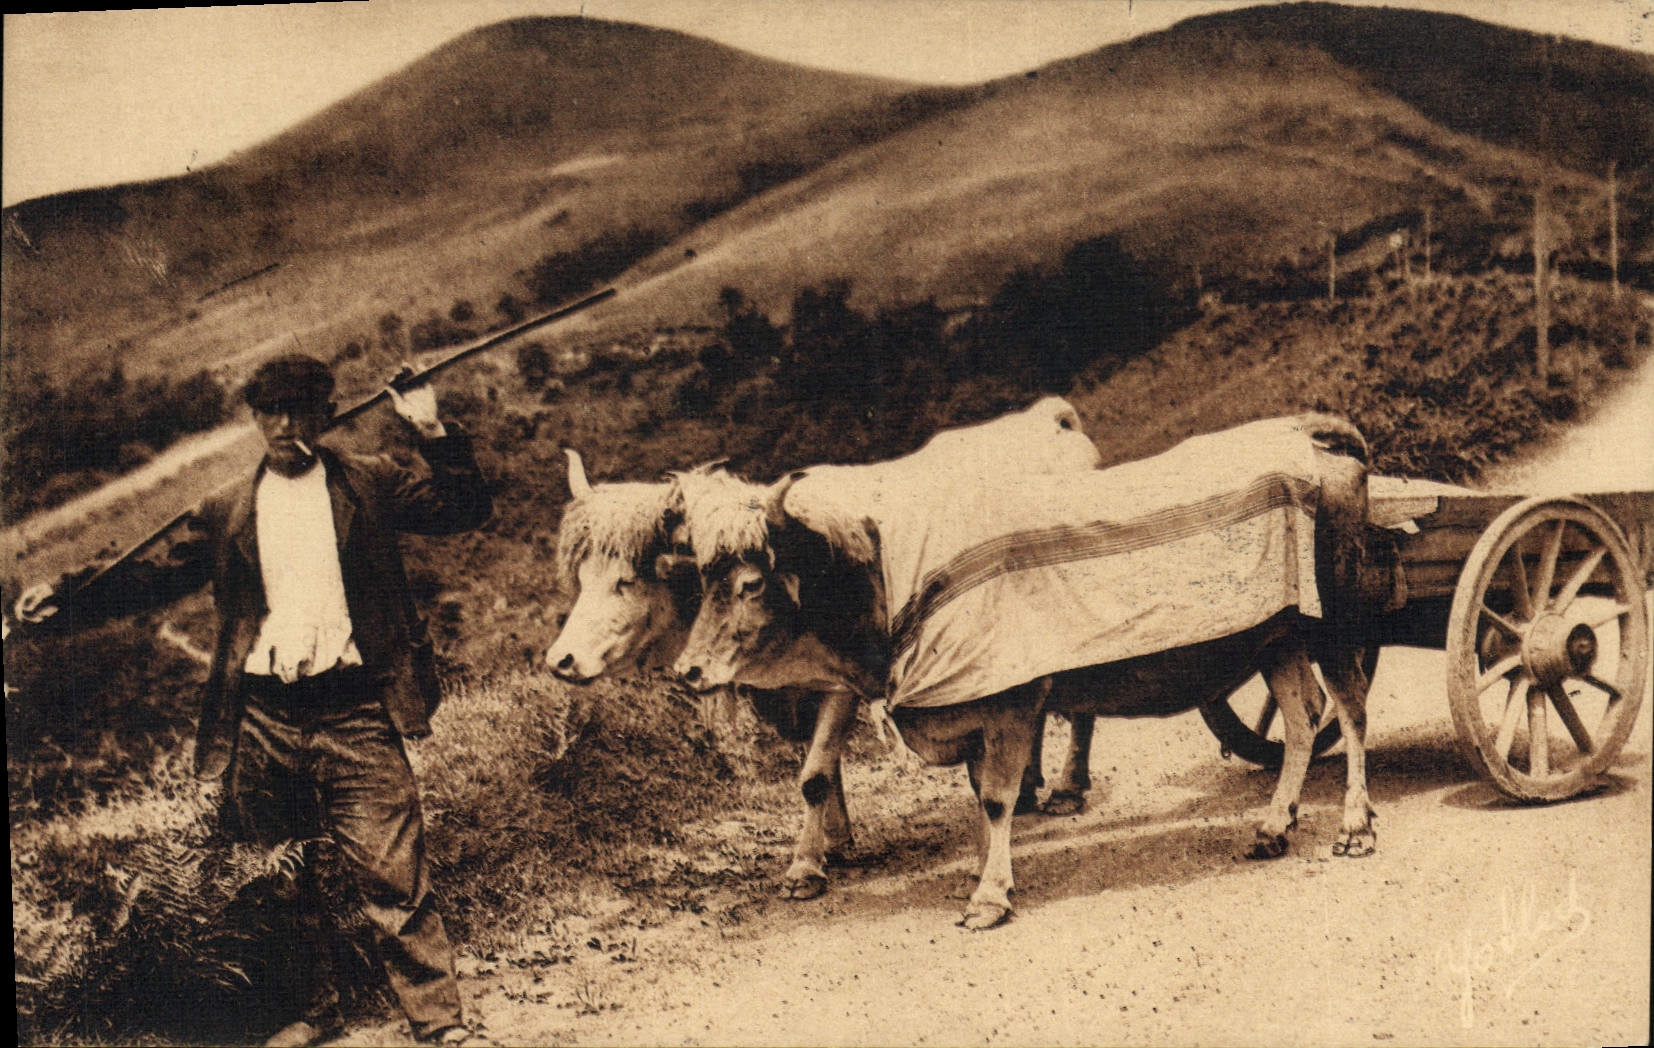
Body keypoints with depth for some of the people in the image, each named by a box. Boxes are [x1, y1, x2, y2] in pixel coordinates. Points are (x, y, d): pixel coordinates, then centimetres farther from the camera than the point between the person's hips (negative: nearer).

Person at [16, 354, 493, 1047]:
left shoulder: (371, 484, 7)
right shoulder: (226, 514, 14)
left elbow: (467, 510, 0)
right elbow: (161, 580, 19)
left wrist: (431, 432, -10)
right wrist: (68, 605, 10)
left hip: (353, 713, -4)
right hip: (262, 720, 4)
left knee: (391, 873, -7)